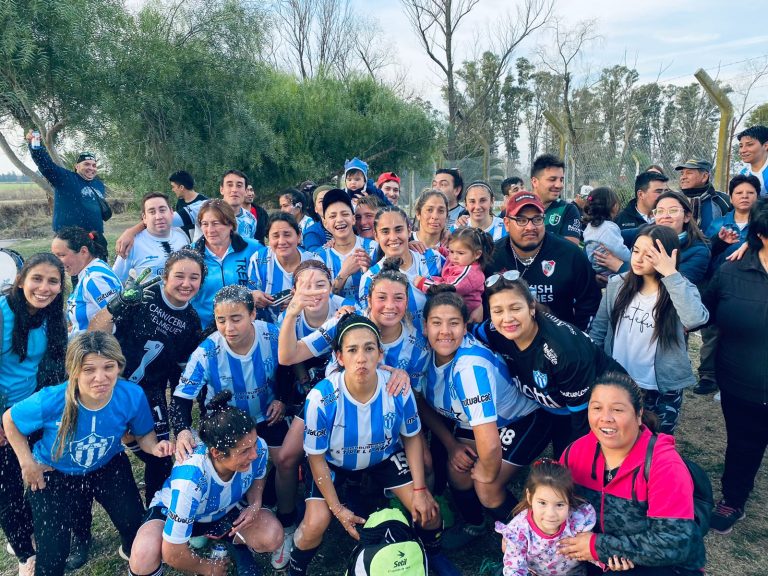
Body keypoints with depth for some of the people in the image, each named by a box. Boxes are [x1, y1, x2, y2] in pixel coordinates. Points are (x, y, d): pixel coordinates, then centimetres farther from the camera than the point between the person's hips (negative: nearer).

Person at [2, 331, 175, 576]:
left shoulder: (133, 396, -29)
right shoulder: (50, 401, -33)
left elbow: (143, 434, -10)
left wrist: (154, 446, -32)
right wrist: (27, 463, -10)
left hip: (108, 466, 2)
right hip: (54, 474, -1)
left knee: (135, 525, 1)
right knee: (53, 551, -2)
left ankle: (131, 552, 39)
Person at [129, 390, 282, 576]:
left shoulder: (258, 448, -29)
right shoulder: (189, 480, -42)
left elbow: (258, 477, -1)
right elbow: (173, 553, -30)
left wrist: (255, 504, -21)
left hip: (225, 509, 3)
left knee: (272, 537, -22)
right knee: (144, 559, -34)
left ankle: (239, 545, 13)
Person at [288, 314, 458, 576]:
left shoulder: (399, 389, -27)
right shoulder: (321, 399, -33)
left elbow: (412, 437, -7)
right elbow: (316, 457, -17)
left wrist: (420, 490, -10)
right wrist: (337, 508, -13)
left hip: (384, 456, 2)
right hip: (334, 462, -2)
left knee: (427, 509, -9)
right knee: (315, 524, -20)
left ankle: (433, 554, 27)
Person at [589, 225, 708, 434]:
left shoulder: (680, 290, -12)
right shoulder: (617, 284, -4)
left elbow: (696, 319, -34)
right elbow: (599, 328, 4)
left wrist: (671, 275, -31)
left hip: (662, 389, -2)